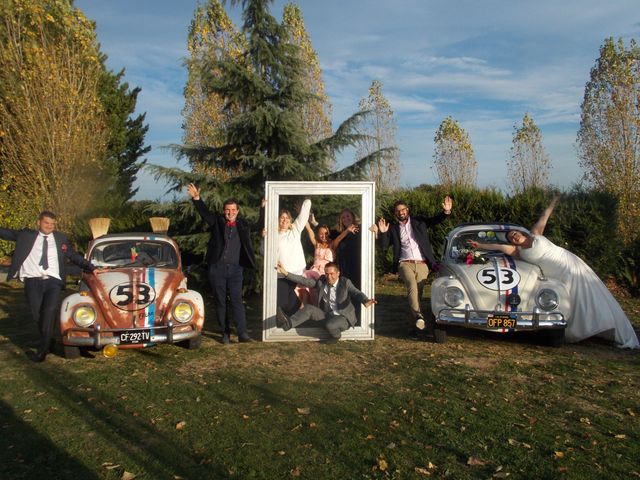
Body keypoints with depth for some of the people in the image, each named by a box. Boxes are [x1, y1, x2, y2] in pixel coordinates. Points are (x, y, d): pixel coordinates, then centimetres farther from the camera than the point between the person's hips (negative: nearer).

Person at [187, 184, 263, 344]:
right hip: (217, 268, 0)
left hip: (235, 268, 0)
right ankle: (225, 333, 15)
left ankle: (242, 333, -4)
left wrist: (263, 207, 9)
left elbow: (260, 226, 17)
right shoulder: (217, 221, 6)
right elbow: (204, 212, -5)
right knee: (220, 301, 6)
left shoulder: (243, 225, 10)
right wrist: (196, 198, -20)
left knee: (237, 301, -4)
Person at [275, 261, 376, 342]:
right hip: (327, 315, 4)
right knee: (308, 308, -18)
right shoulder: (322, 281, 2)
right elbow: (304, 281, -2)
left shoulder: (345, 282, -10)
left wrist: (365, 301, -49)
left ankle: (336, 335, -2)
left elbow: (356, 293, -24)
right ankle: (288, 323, -37)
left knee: (329, 325, -35)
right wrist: (286, 273, -13)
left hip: (343, 317, -4)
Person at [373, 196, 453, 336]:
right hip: (405, 263, -1)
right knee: (412, 285, -29)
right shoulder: (393, 228, 14)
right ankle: (418, 316, -37)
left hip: (422, 264, 1)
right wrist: (382, 233, -11)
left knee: (417, 293, -4)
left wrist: (446, 211, -16)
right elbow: (384, 247, 6)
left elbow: (436, 220, 4)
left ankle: (416, 324, 4)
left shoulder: (419, 221, 14)